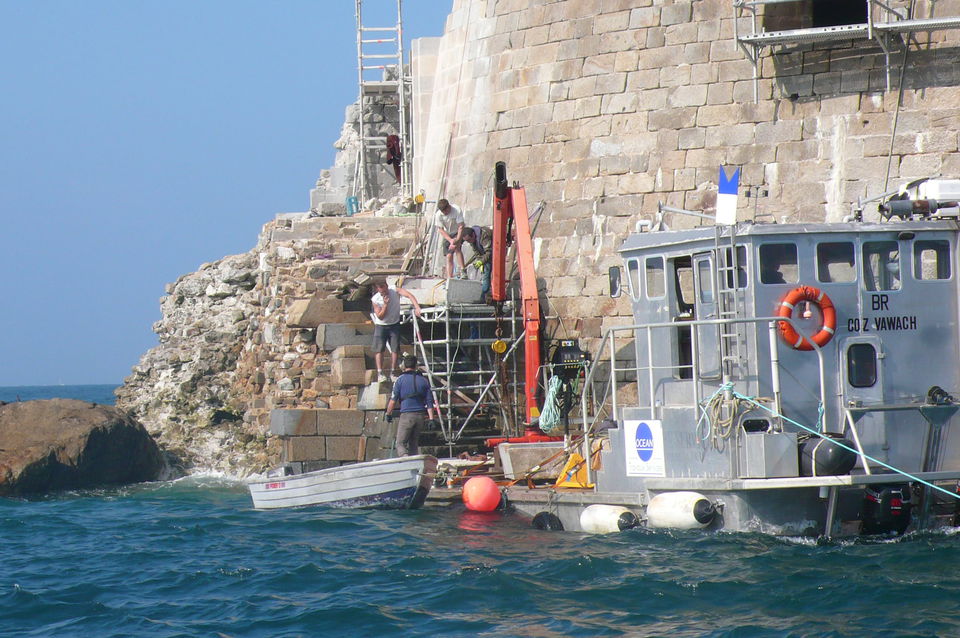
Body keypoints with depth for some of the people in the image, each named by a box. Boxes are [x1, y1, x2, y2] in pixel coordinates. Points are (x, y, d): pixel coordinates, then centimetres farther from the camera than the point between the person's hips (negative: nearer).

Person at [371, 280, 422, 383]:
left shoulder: (395, 291, -18)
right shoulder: (375, 300, -18)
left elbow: (409, 295, -30)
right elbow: (380, 316, -17)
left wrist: (417, 307, -45)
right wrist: (385, 304, -31)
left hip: (394, 325, 1)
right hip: (381, 326, -1)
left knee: (395, 349, -1)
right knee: (379, 349, -7)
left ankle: (392, 373, 6)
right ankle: (380, 374, -4)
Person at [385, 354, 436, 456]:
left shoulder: (400, 379, -1)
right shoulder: (424, 381, 10)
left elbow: (393, 400, -3)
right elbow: (429, 402, 6)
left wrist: (388, 414, 9)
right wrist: (431, 419, 5)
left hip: (406, 414, -4)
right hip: (420, 415, 4)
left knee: (400, 444, -4)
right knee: (414, 444, 16)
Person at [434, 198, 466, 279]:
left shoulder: (457, 211, -26)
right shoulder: (438, 215, -19)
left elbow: (461, 227, -25)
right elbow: (441, 230, -15)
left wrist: (457, 240, -35)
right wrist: (451, 240, -27)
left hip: (458, 233, -3)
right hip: (447, 235, 3)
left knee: (457, 247, -30)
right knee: (449, 256, -6)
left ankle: (463, 270, -26)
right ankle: (449, 278, -5)